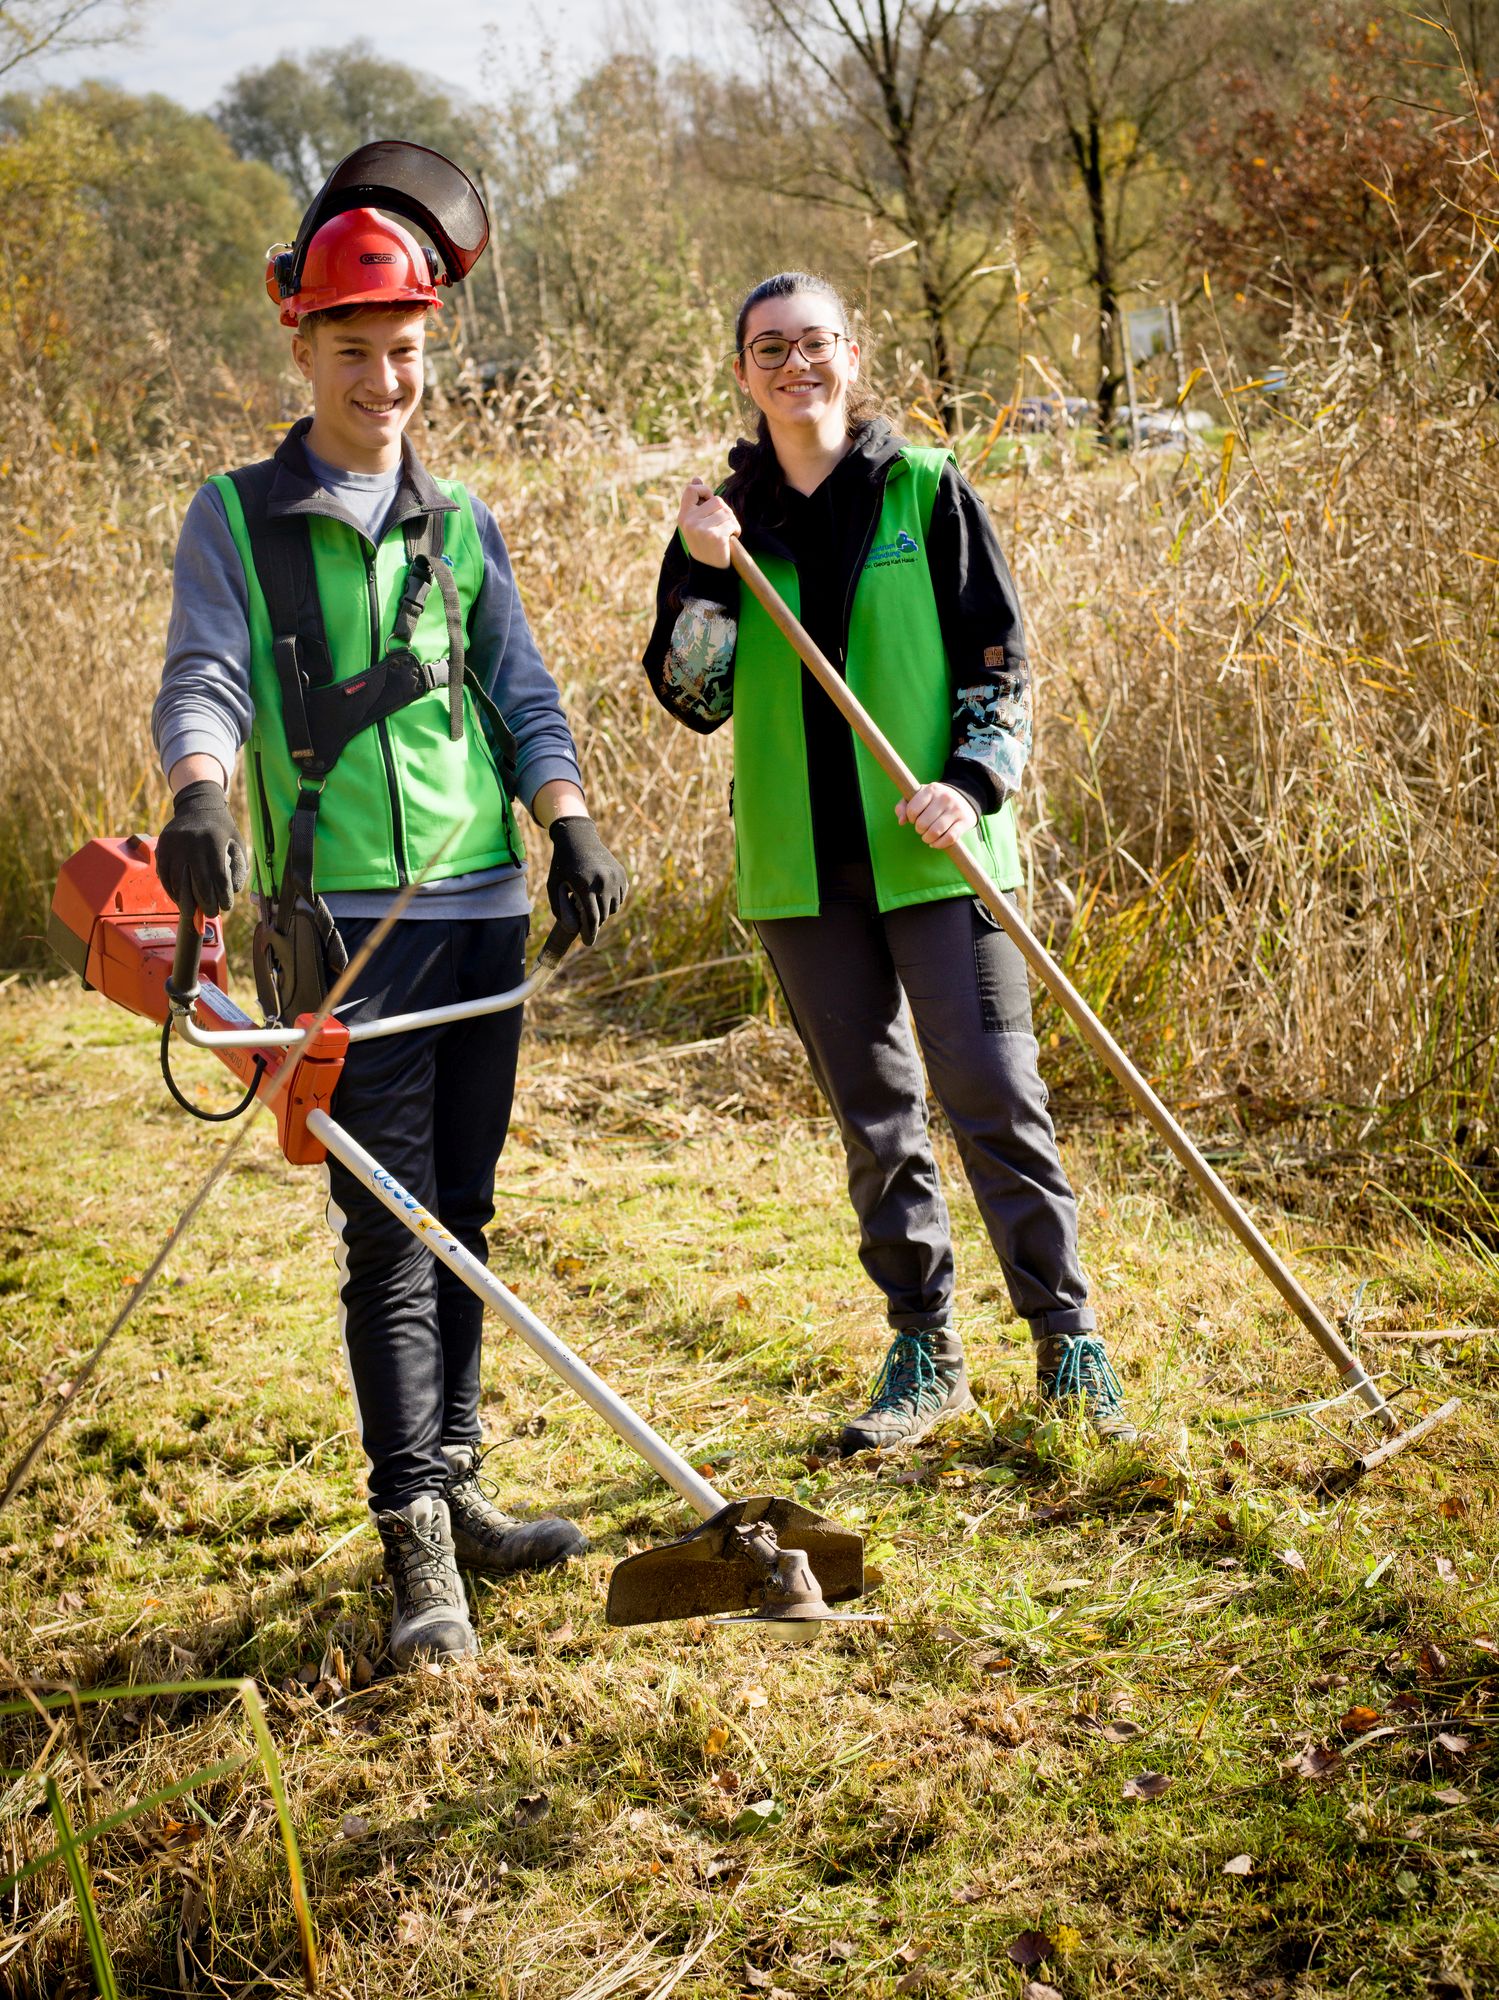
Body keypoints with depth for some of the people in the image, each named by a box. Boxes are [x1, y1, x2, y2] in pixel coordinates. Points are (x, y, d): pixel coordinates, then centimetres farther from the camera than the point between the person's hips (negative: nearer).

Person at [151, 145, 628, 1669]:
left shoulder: (461, 525, 15)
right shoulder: (236, 518, 4)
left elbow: (521, 695, 11)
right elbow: (205, 676, -10)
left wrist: (567, 818, -8)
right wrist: (198, 791, -32)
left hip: (486, 909, 4)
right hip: (345, 920, -4)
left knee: (459, 1218, 11)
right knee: (389, 1232, -7)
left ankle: (450, 1489, 23)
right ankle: (418, 1548, -4)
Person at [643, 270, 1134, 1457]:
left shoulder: (928, 491, 2)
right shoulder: (723, 518, 8)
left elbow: (1003, 660, 2)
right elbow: (694, 702, 3)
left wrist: (975, 782, -14)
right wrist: (706, 577, -11)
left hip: (934, 850, -2)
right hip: (803, 866, 3)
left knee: (993, 1091, -5)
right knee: (873, 1114, 9)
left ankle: (1068, 1340, 6)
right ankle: (925, 1353, 19)